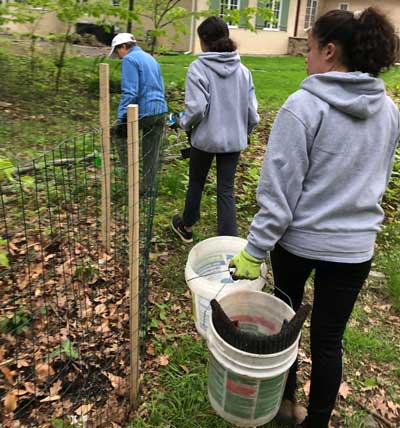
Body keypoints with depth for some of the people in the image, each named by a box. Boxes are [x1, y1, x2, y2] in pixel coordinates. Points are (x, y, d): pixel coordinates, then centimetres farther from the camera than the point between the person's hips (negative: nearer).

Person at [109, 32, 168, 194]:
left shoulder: (129, 59, -7)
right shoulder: (151, 58, 21)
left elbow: (129, 92, -18)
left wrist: (120, 117, -19)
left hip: (144, 112, -8)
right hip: (160, 111, 8)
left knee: (118, 131, 16)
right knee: (152, 153, 12)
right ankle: (147, 188, 19)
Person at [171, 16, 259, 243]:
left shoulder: (198, 67, -13)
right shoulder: (242, 70, 1)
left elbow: (197, 108, -20)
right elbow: (252, 111, 1)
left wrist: (184, 123, 0)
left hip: (205, 138, -3)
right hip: (234, 140, 3)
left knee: (196, 184, 18)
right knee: (226, 191, 8)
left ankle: (186, 228, 40)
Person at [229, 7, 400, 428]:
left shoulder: (303, 106, -17)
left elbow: (279, 187, -19)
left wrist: (255, 249, -12)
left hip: (298, 239, -3)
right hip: (355, 246, 3)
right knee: (328, 339, 14)